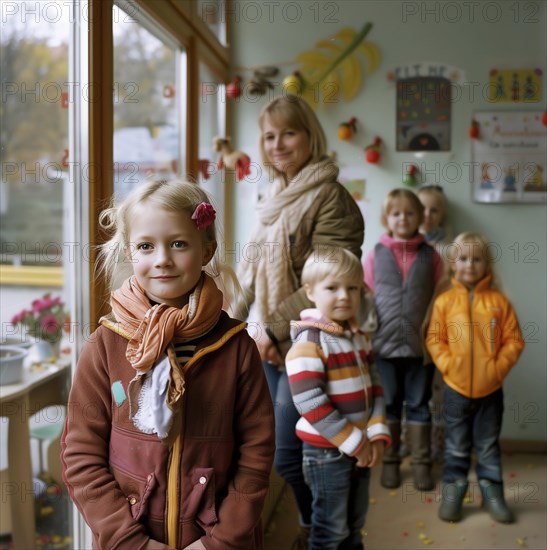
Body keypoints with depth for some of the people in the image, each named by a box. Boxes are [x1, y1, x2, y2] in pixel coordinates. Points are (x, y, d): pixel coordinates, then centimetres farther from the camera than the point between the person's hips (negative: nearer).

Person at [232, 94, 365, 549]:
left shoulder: (330, 196, -12)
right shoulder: (276, 197, 14)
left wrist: (275, 328, -19)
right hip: (268, 346, 8)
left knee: (286, 456, -4)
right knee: (271, 449, 16)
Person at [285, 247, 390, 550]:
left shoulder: (359, 337, 6)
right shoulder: (309, 342, -19)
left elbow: (374, 387, 7)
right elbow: (310, 403, -25)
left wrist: (376, 435, -7)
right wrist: (354, 443, -20)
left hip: (360, 447, 7)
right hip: (326, 450, -7)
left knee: (354, 525, 21)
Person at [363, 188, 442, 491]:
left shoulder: (430, 256, 2)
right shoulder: (376, 254, 1)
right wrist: (366, 337, -1)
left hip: (420, 344, 0)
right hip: (384, 343, 0)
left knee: (418, 404, 10)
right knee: (388, 405, 12)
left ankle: (421, 462, 21)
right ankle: (390, 461, 24)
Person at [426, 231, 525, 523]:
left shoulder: (498, 300, -4)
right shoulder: (444, 301, -5)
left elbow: (513, 340, -2)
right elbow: (434, 339, -3)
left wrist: (498, 367, -12)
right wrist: (448, 365, -14)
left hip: (490, 389, 1)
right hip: (456, 388, 0)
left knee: (489, 446, 14)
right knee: (456, 447, 12)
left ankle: (492, 494, 28)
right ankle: (452, 493, 25)